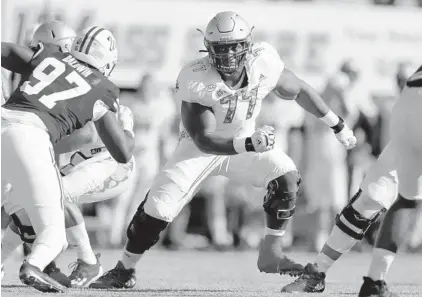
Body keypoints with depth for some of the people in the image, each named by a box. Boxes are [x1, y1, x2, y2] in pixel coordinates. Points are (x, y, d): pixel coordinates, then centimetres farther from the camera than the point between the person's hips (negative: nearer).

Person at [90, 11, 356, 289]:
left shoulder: (264, 61, -23)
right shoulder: (195, 80, -33)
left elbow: (298, 90, -4)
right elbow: (204, 140, -35)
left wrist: (338, 125, 3)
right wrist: (248, 145, -51)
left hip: (245, 141, 3)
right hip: (200, 148, -3)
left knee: (287, 178, -22)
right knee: (157, 209, -13)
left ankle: (271, 254, -6)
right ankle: (124, 270, 9)